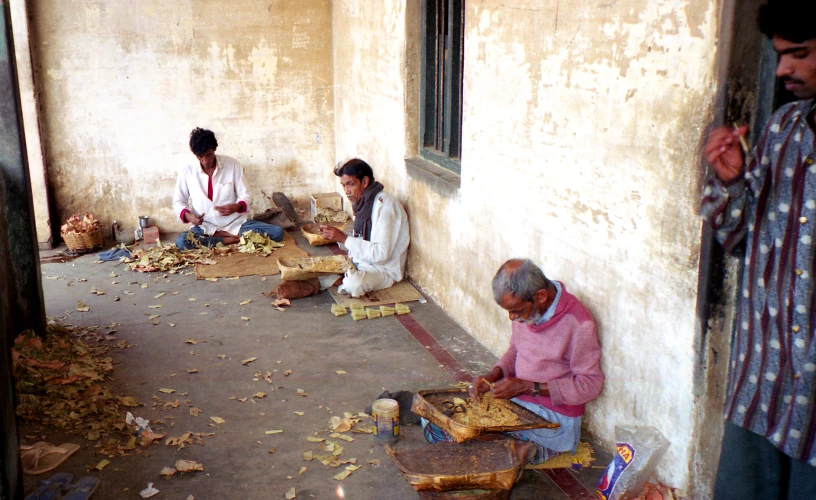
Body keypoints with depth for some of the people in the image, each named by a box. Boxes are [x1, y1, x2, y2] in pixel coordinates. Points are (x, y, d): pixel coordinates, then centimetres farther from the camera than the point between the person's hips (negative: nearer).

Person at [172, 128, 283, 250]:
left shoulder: (232, 164, -4)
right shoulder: (187, 171, -3)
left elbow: (245, 195, -1)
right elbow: (178, 202, 5)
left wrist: (236, 207, -24)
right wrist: (187, 215, -18)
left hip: (235, 223, 1)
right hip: (205, 227, 0)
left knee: (277, 232, -19)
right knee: (181, 242, -33)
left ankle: (225, 235, -12)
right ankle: (232, 239, -18)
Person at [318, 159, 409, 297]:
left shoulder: (384, 205, -21)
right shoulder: (364, 202, 9)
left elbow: (381, 253, -27)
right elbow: (362, 242, 13)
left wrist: (344, 239, -25)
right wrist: (336, 236, -5)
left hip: (384, 270, -9)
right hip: (362, 262, 9)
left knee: (353, 283, -35)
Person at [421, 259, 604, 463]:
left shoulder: (578, 324, -22)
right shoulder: (524, 308, -1)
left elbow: (590, 384, -18)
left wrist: (527, 387, -22)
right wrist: (493, 375, -5)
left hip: (555, 418, -8)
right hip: (515, 398, 8)